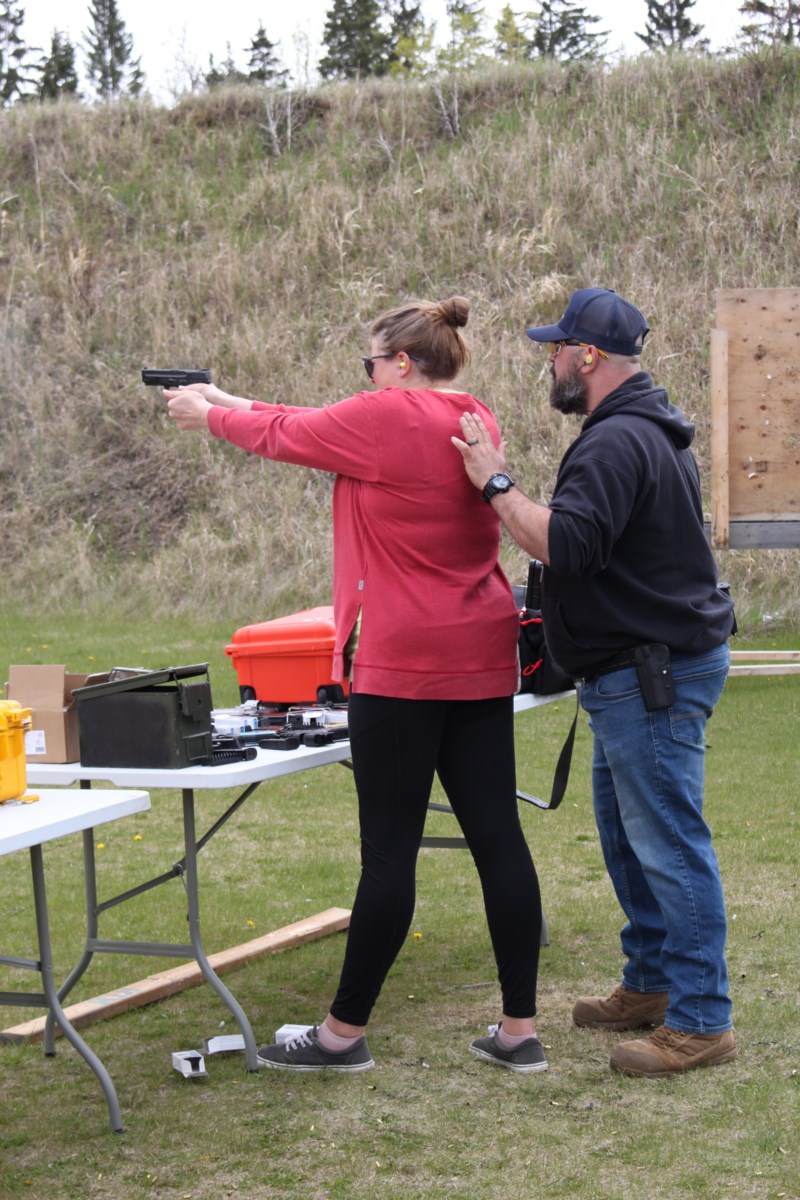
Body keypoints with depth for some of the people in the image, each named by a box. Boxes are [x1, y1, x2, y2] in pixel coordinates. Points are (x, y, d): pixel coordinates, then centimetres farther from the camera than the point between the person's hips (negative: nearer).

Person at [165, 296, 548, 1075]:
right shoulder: (476, 421, 12)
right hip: (482, 661, 8)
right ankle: (520, 1030, 11)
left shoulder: (384, 417, -12)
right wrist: (235, 403, 26)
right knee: (497, 835, 7)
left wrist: (209, 415, 22)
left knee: (389, 849, -1)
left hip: (403, 665, -8)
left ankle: (345, 1032, 11)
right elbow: (321, 430, 21)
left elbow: (285, 437, 3)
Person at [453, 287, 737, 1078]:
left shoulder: (617, 443, -19)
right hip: (640, 668, 11)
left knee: (667, 842, -8)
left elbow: (564, 544, -30)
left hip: (654, 672, -11)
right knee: (625, 830, 19)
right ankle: (651, 983, 28)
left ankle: (701, 1021, -5)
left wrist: (496, 485, -21)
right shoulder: (648, 431, 17)